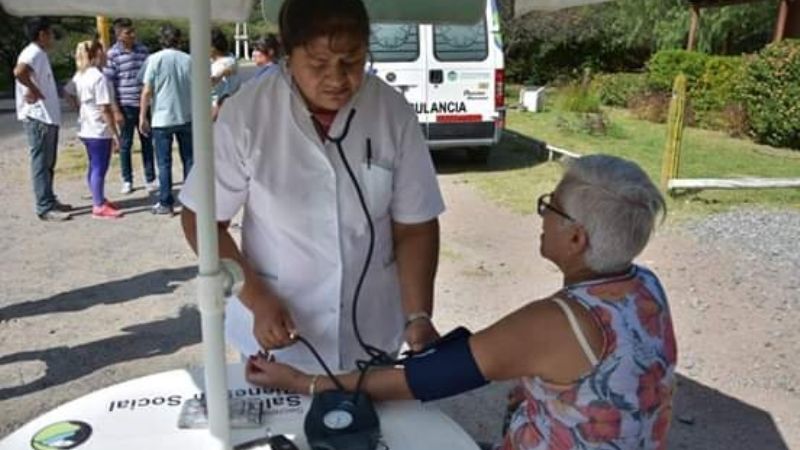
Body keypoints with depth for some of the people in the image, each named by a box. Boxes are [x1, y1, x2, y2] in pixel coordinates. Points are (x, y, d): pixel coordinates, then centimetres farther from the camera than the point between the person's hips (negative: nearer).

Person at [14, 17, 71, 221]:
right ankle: (45, 208, -3)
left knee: (48, 163, 16)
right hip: (38, 118, -10)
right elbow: (19, 72, -33)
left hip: (48, 117, 10)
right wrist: (34, 90, -21)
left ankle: (50, 201, 25)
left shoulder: (40, 54, 17)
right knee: (41, 163, -6)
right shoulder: (33, 53, -14)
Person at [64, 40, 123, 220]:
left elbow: (68, 93, 18)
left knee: (94, 167, 17)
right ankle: (99, 206, 5)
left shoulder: (80, 75, 8)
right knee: (100, 168, -2)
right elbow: (105, 109, -20)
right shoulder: (99, 77, -18)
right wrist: (115, 134, -17)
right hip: (100, 131, -9)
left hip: (87, 130, 9)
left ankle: (99, 200, 28)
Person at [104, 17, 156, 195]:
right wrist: (116, 110, -11)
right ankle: (127, 181, 18)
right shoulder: (112, 54, -6)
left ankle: (150, 179, 17)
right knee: (125, 144, 7)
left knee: (147, 142, 8)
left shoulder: (143, 50, 5)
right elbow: (108, 84, -6)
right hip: (125, 106, -3)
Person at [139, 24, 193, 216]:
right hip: (186, 117, 3)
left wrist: (142, 116, -1)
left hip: (162, 119, -3)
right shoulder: (188, 59, 1)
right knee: (189, 159, 13)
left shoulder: (155, 59, -7)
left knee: (164, 163, 4)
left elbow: (147, 91, -9)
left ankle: (166, 203, 6)